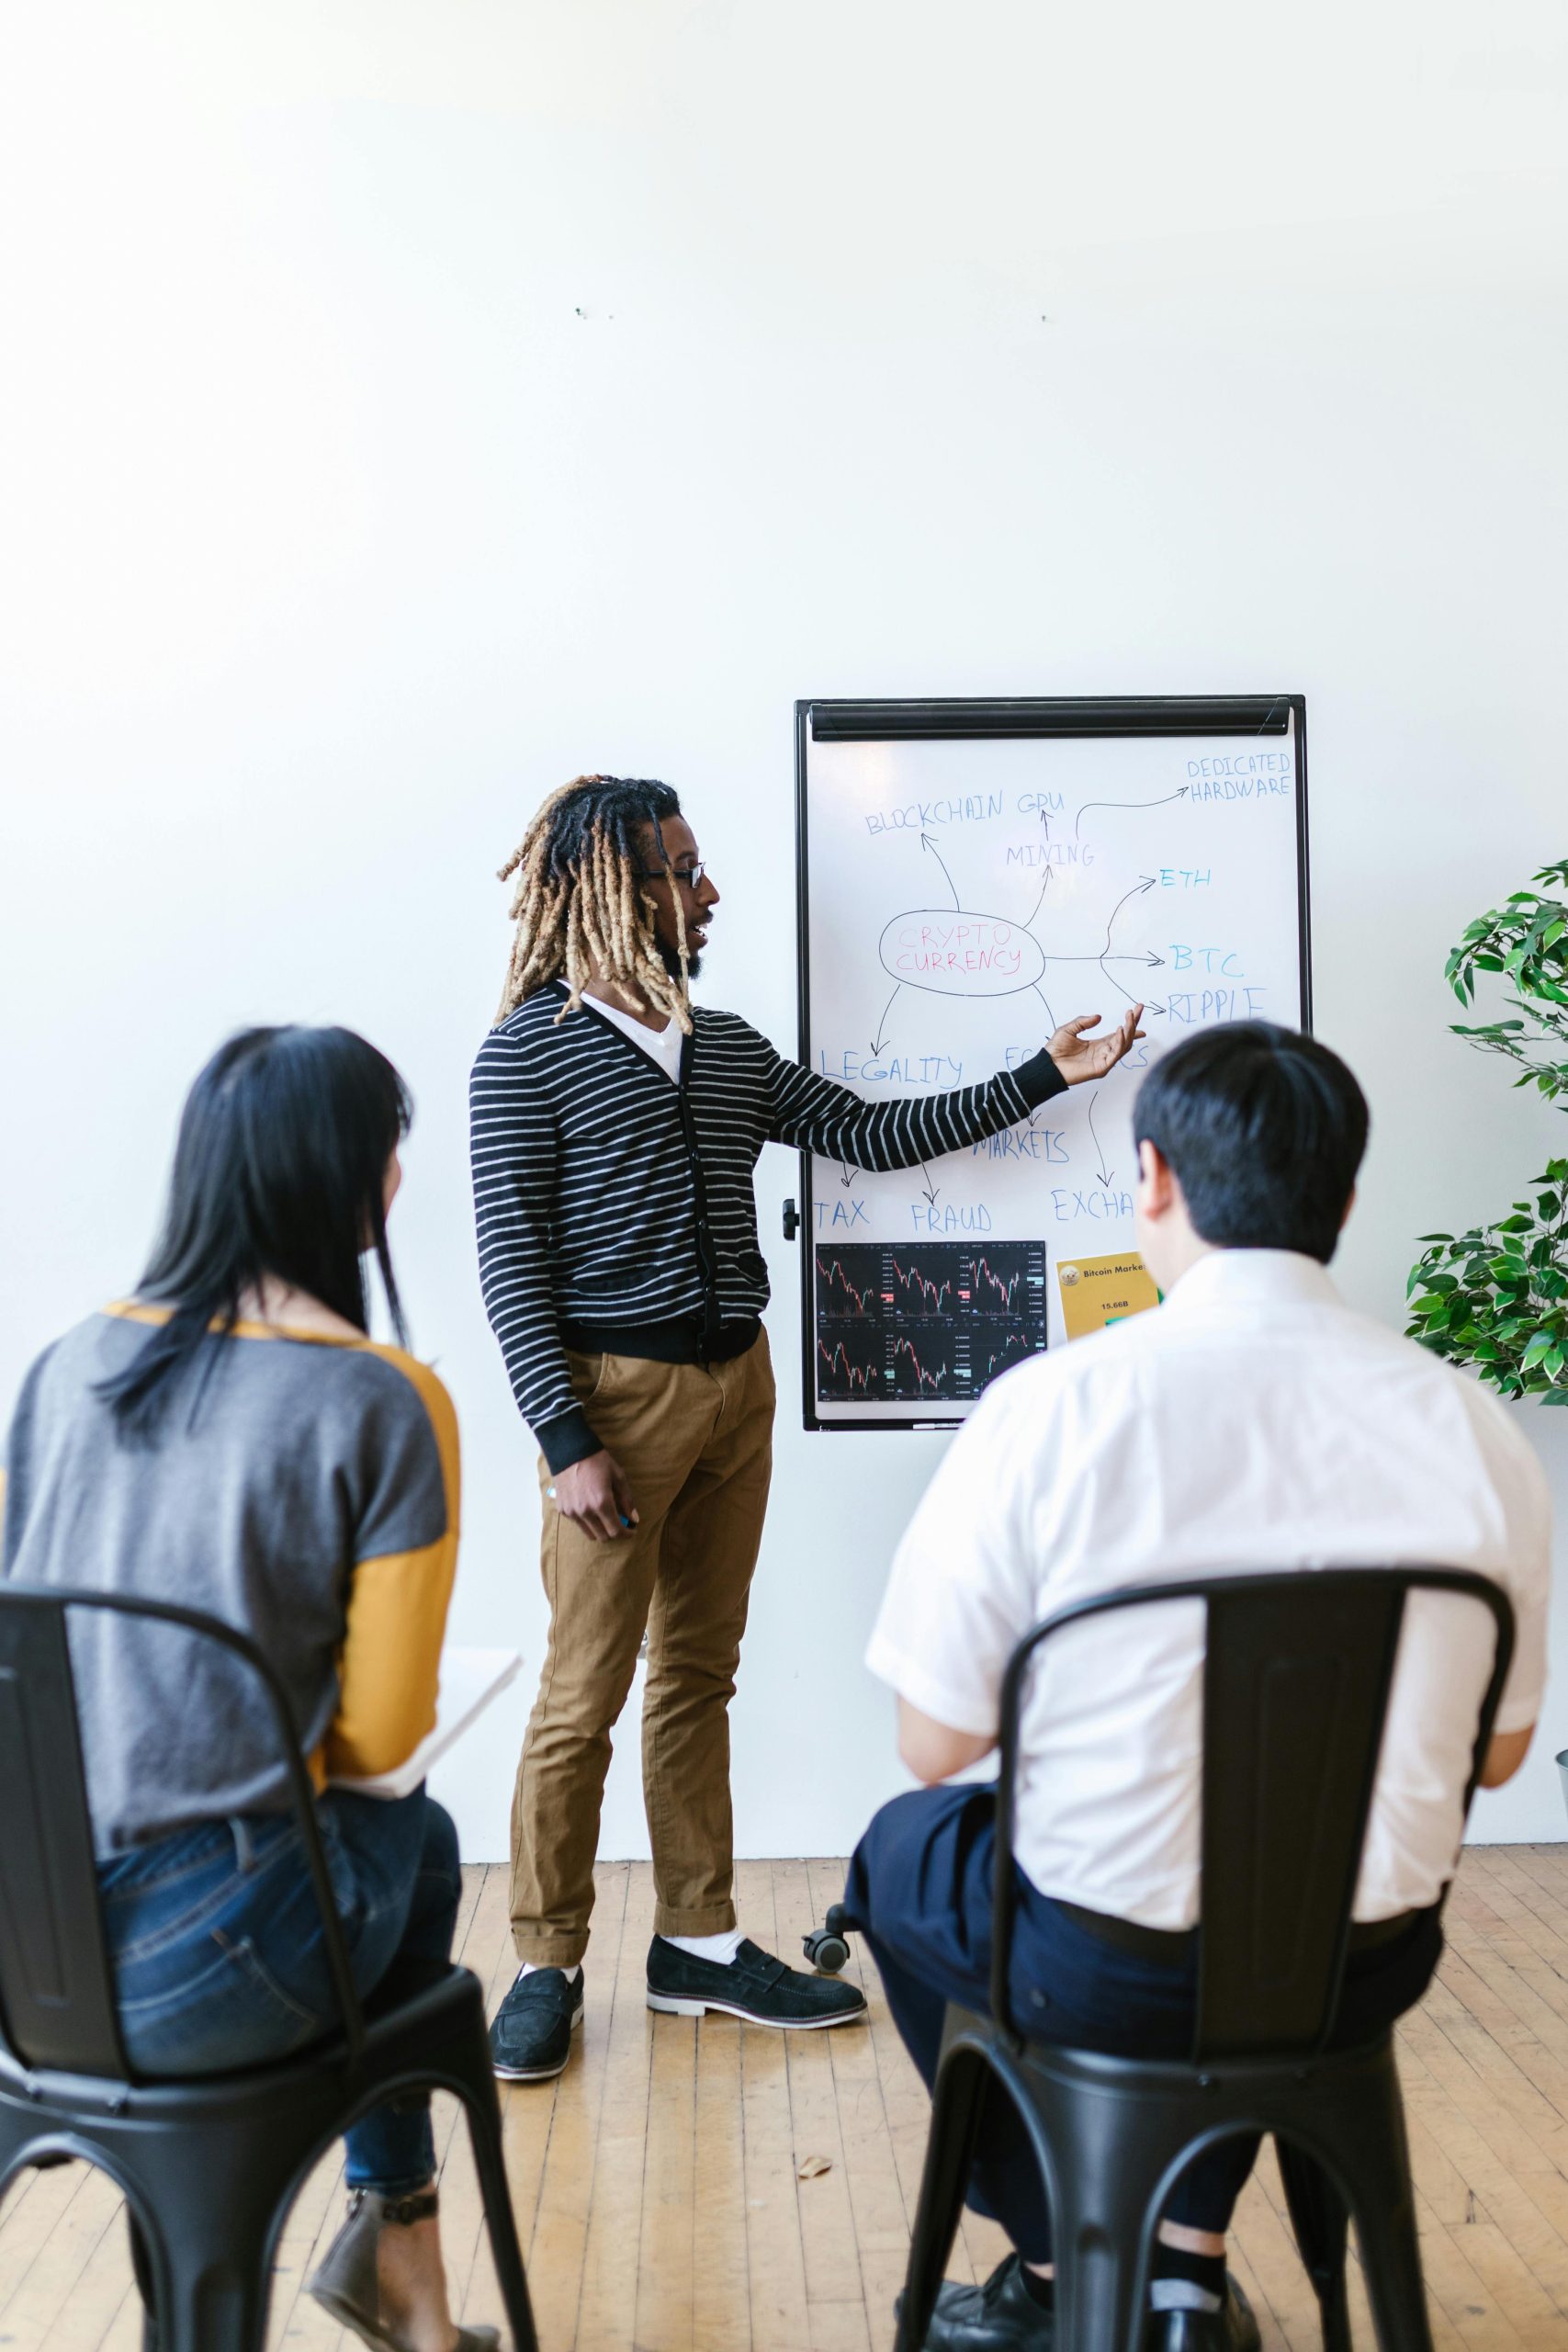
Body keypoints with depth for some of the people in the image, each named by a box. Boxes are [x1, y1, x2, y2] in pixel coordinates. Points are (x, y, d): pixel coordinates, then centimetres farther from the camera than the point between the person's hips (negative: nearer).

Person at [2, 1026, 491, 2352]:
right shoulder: (387, 1404, -12)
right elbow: (380, 1730, -9)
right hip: (190, 1975, -5)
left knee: (398, 1837, 29)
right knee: (413, 1836, 27)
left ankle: (398, 2239, 36)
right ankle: (391, 2237, 35)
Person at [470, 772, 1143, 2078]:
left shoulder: (733, 1048, 13)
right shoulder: (528, 1054, -6)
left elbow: (875, 1135, 15)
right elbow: (511, 1261, -10)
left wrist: (1042, 1076, 13)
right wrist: (567, 1441, -16)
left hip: (736, 1386, 6)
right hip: (616, 1393, -6)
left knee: (700, 1678, 14)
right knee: (582, 1698, 0)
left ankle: (699, 1944, 25)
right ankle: (548, 1966, 16)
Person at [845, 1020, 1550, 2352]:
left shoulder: (1052, 1408, -20)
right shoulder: (1477, 1430, -9)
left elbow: (933, 1742, -11)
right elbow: (1499, 1753, 4)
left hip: (1104, 1977, -3)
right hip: (1366, 1971, 4)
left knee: (903, 1847, 28)